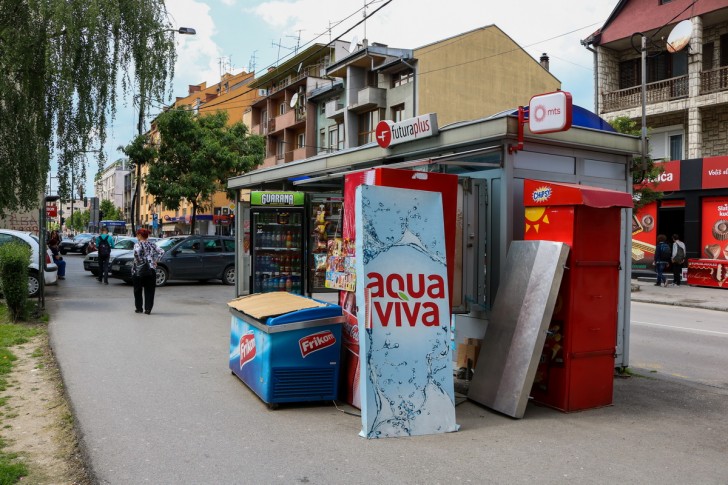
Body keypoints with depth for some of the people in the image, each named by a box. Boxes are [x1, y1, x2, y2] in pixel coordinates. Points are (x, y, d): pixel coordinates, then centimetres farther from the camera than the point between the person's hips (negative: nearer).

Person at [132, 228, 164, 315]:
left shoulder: (137, 245, -5)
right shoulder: (152, 245, 8)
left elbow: (137, 252, -26)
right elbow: (162, 251, -1)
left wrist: (140, 261, -14)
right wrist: (155, 260, 0)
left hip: (139, 271, -3)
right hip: (151, 270, 3)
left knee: (138, 291, 12)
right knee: (149, 291, 5)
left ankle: (139, 308, 17)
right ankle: (148, 309, 2)